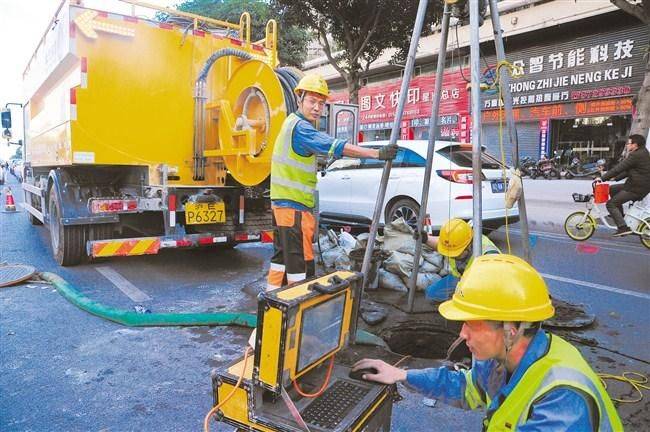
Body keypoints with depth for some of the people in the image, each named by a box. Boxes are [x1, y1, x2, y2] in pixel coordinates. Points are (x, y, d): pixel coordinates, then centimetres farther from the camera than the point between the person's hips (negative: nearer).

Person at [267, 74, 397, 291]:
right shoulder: (300, 127, -18)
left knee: (282, 256, 19)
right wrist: (378, 153, -34)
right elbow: (336, 146, -30)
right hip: (294, 205, -11)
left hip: (283, 202, 11)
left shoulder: (293, 122, 15)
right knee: (300, 262, -7)